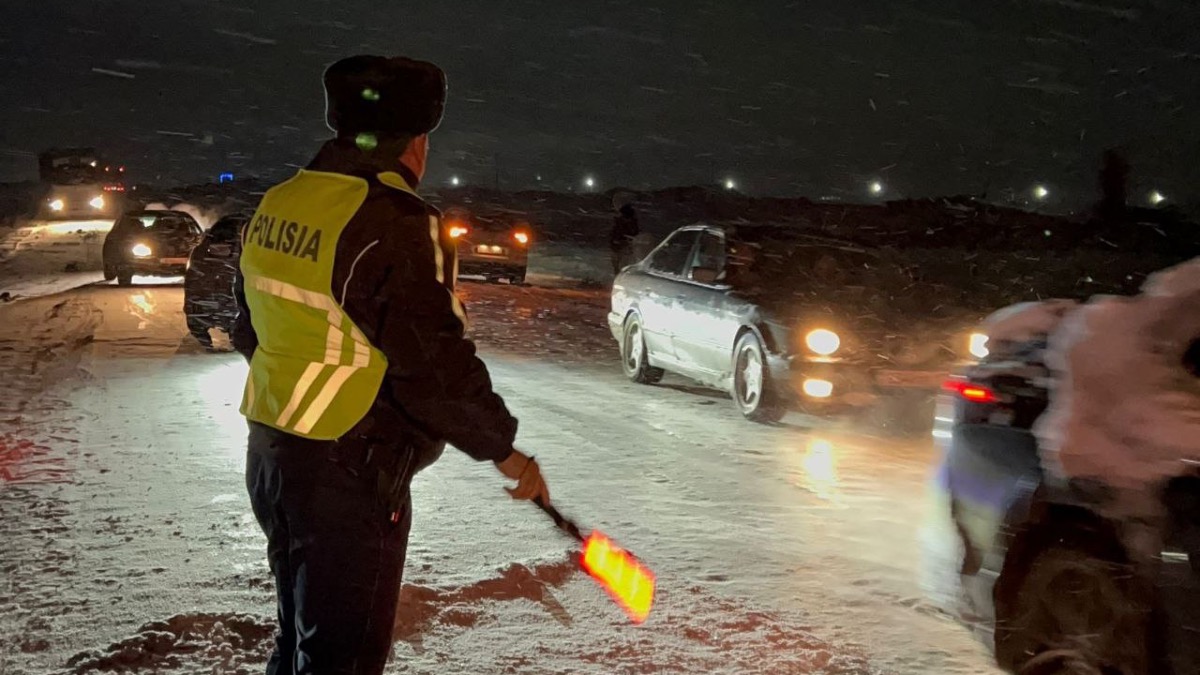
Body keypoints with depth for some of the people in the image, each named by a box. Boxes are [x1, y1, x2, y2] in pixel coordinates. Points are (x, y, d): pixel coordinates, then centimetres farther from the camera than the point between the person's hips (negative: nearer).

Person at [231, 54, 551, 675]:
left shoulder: (277, 205, 5)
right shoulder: (394, 223, -21)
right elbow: (434, 363, -22)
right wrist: (503, 449, -9)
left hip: (269, 456, 9)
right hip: (349, 480, -8)